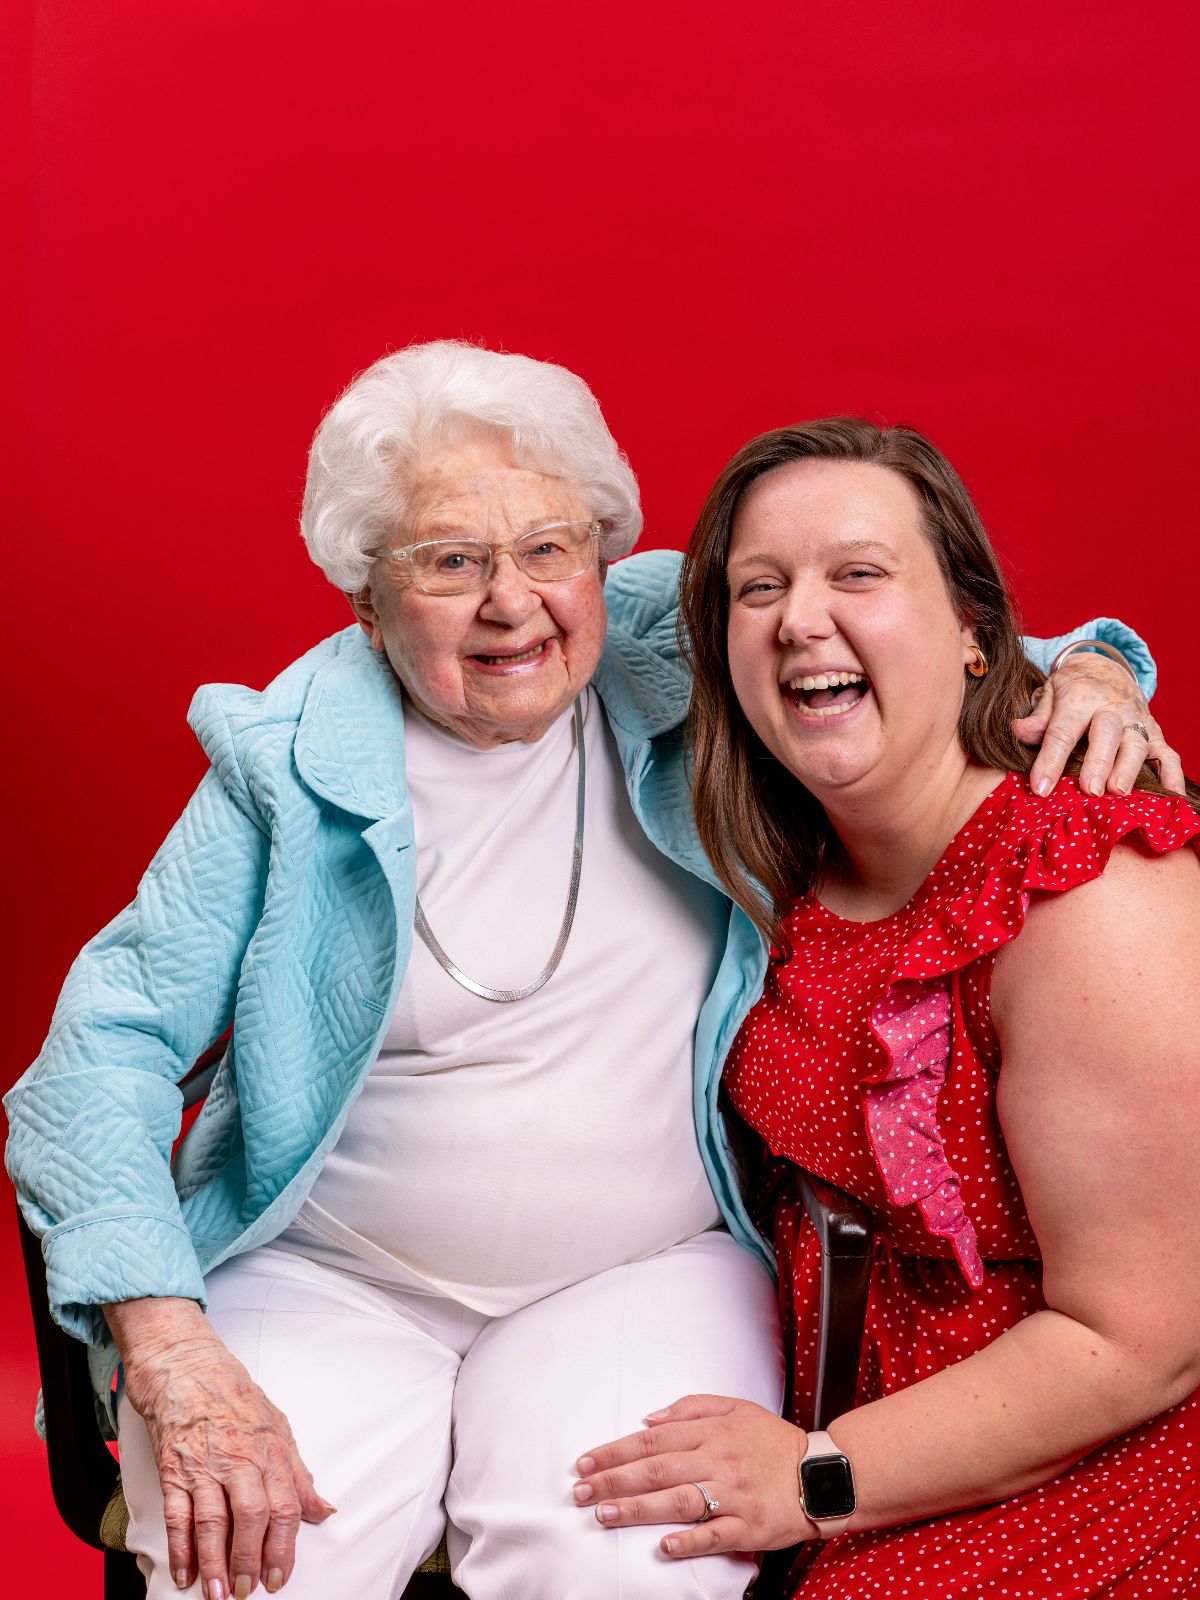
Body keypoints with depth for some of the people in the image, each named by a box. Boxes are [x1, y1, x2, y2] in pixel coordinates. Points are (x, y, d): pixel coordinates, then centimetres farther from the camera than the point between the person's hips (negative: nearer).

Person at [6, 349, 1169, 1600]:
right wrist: (172, 1362, -20)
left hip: (648, 1268, 1)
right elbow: (105, 1051, -7)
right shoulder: (292, 764, -4)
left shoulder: (680, 670, 0)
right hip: (326, 1282, 0)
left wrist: (1085, 675, -13)